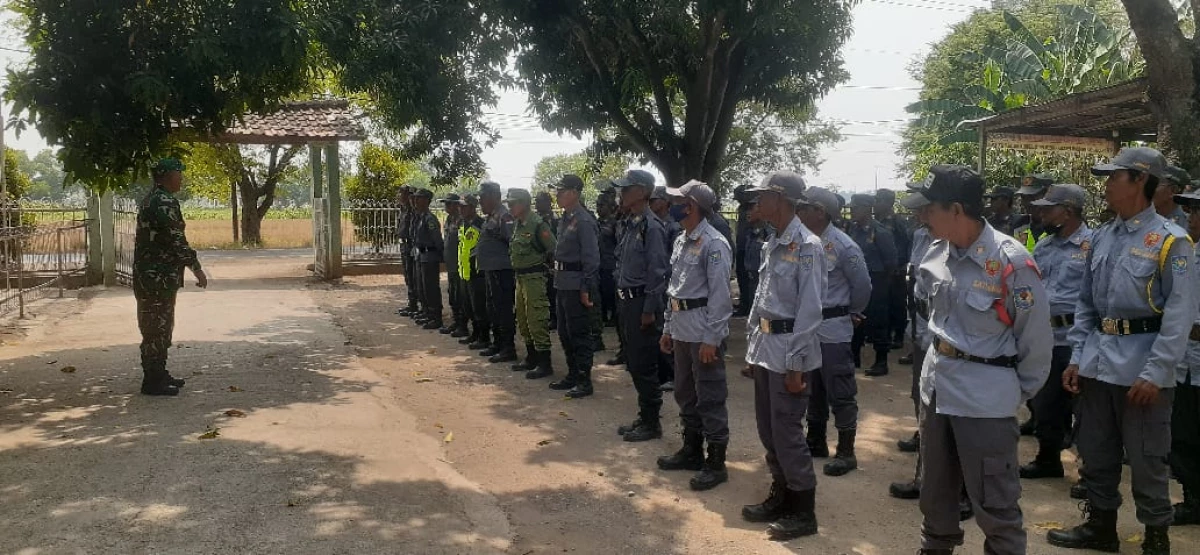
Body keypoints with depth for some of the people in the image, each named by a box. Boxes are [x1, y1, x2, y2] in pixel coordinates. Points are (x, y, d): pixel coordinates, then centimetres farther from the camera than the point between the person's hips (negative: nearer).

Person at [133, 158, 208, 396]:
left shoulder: (152, 200, 17)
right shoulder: (164, 202, -17)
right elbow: (176, 240, -21)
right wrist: (196, 268, -16)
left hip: (153, 276, 10)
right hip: (158, 277, -10)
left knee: (161, 326, 16)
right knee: (157, 327, -5)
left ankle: (158, 374, 24)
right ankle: (152, 381, 0)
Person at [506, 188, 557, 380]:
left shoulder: (538, 224, -16)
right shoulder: (518, 225, 12)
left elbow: (554, 250, -17)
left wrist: (540, 262, -9)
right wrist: (518, 267, 14)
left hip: (534, 278, -10)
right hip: (520, 278, 10)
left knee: (536, 321, -8)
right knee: (523, 320, 17)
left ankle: (544, 364, -2)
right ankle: (531, 358, 28)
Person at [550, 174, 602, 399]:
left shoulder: (584, 221, -16)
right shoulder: (565, 219, 12)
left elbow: (591, 258, -18)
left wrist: (586, 289, -19)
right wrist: (556, 270, 16)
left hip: (577, 285, -10)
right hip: (563, 284, 10)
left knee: (579, 334, -2)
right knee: (564, 332, 16)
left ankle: (584, 381, 6)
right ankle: (572, 375, 28)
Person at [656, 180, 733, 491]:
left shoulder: (713, 244, -16)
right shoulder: (681, 241, 12)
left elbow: (720, 296, -18)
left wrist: (711, 339, -20)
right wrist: (667, 328, 17)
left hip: (704, 332, -9)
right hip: (681, 330, 9)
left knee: (710, 398, 0)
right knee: (685, 394, 18)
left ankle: (716, 463, 9)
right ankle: (692, 451, 32)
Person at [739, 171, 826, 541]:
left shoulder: (807, 246, -15)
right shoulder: (772, 244, 11)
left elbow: (809, 310, -17)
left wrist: (795, 364, -18)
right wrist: (751, 348, 16)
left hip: (788, 351, -8)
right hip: (765, 347, 8)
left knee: (787, 432, -2)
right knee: (768, 429, 15)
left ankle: (803, 512, 12)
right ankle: (781, 496, 30)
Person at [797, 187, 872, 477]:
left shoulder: (843, 246, -15)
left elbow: (862, 285, -5)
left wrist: (852, 313, 7)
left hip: (833, 330, -7)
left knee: (840, 392, 1)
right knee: (812, 388, 18)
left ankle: (846, 452, 11)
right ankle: (816, 442, 32)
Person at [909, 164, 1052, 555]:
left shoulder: (1011, 261, -20)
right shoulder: (936, 255, 0)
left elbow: (1036, 336, -10)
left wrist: (1019, 391, 0)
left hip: (986, 392, -7)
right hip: (936, 382, 7)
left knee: (994, 500, 2)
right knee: (935, 487, 21)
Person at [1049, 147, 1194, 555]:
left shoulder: (1170, 241, -10)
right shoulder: (1101, 239, 8)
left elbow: (1179, 315, -14)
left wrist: (1154, 373, -19)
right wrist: (1077, 357, 7)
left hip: (1142, 365, -6)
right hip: (1098, 361, 6)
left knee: (1146, 459, 5)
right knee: (1095, 452, 16)